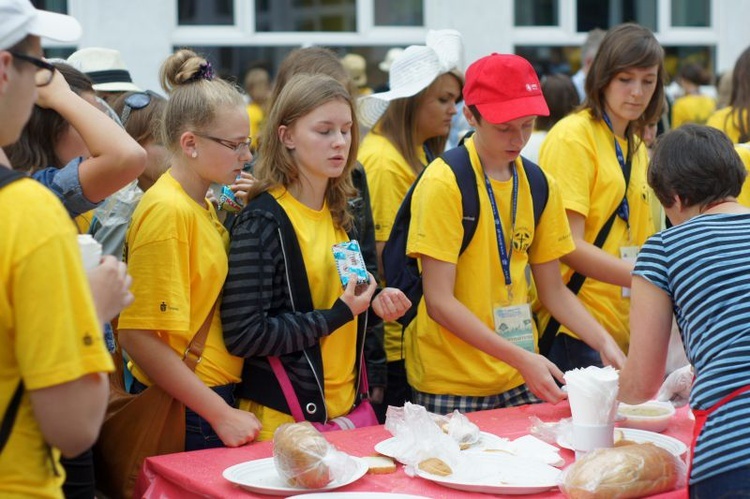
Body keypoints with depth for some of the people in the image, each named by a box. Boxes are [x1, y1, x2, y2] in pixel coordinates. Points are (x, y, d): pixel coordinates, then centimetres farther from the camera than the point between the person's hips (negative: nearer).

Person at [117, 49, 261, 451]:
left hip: (213, 398, 9)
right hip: (185, 415, -9)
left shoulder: (203, 204, 9)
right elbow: (139, 335, -21)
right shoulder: (168, 210, -17)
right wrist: (221, 415, -20)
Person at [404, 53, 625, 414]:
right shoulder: (443, 183, -14)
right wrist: (520, 358, -23)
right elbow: (439, 302, -17)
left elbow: (553, 289, 11)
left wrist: (604, 343, -4)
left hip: (520, 382, 5)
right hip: (451, 386, -5)